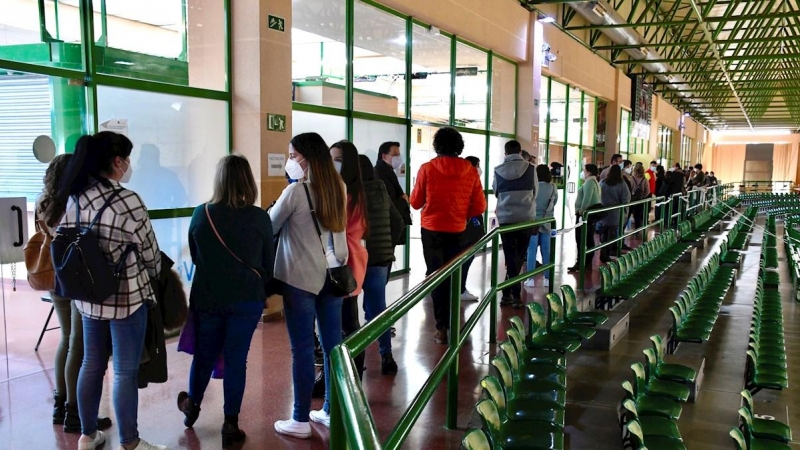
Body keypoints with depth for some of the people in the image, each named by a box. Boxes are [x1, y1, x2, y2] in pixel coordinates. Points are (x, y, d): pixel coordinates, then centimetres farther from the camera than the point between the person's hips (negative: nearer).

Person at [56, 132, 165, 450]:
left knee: (92, 365, 19)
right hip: (127, 298, -7)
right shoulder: (127, 201, -19)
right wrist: (153, 277, 10)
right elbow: (149, 252, -11)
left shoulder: (74, 198, 1)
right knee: (125, 372, 4)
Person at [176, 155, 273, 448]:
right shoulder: (260, 217, -11)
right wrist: (260, 290, 18)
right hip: (247, 300, -2)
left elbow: (194, 257, 9)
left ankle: (192, 406, 39)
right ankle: (231, 425, 13)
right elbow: (268, 263, 0)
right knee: (236, 359, 7)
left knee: (204, 354, 19)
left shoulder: (201, 214, -6)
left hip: (206, 297, 2)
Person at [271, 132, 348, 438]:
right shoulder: (336, 188, 8)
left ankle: (300, 421, 11)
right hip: (332, 273, 7)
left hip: (301, 277, -7)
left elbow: (269, 227, -1)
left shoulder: (295, 191, -12)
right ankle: (331, 411, 23)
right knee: (333, 344, 11)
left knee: (302, 348, 1)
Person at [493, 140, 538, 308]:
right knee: (518, 257, 8)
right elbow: (535, 193, 8)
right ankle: (509, 293, 9)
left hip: (505, 218, 0)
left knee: (510, 257, 6)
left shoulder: (498, 171, -2)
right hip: (526, 218, 0)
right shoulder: (531, 169, -4)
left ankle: (513, 294, 5)